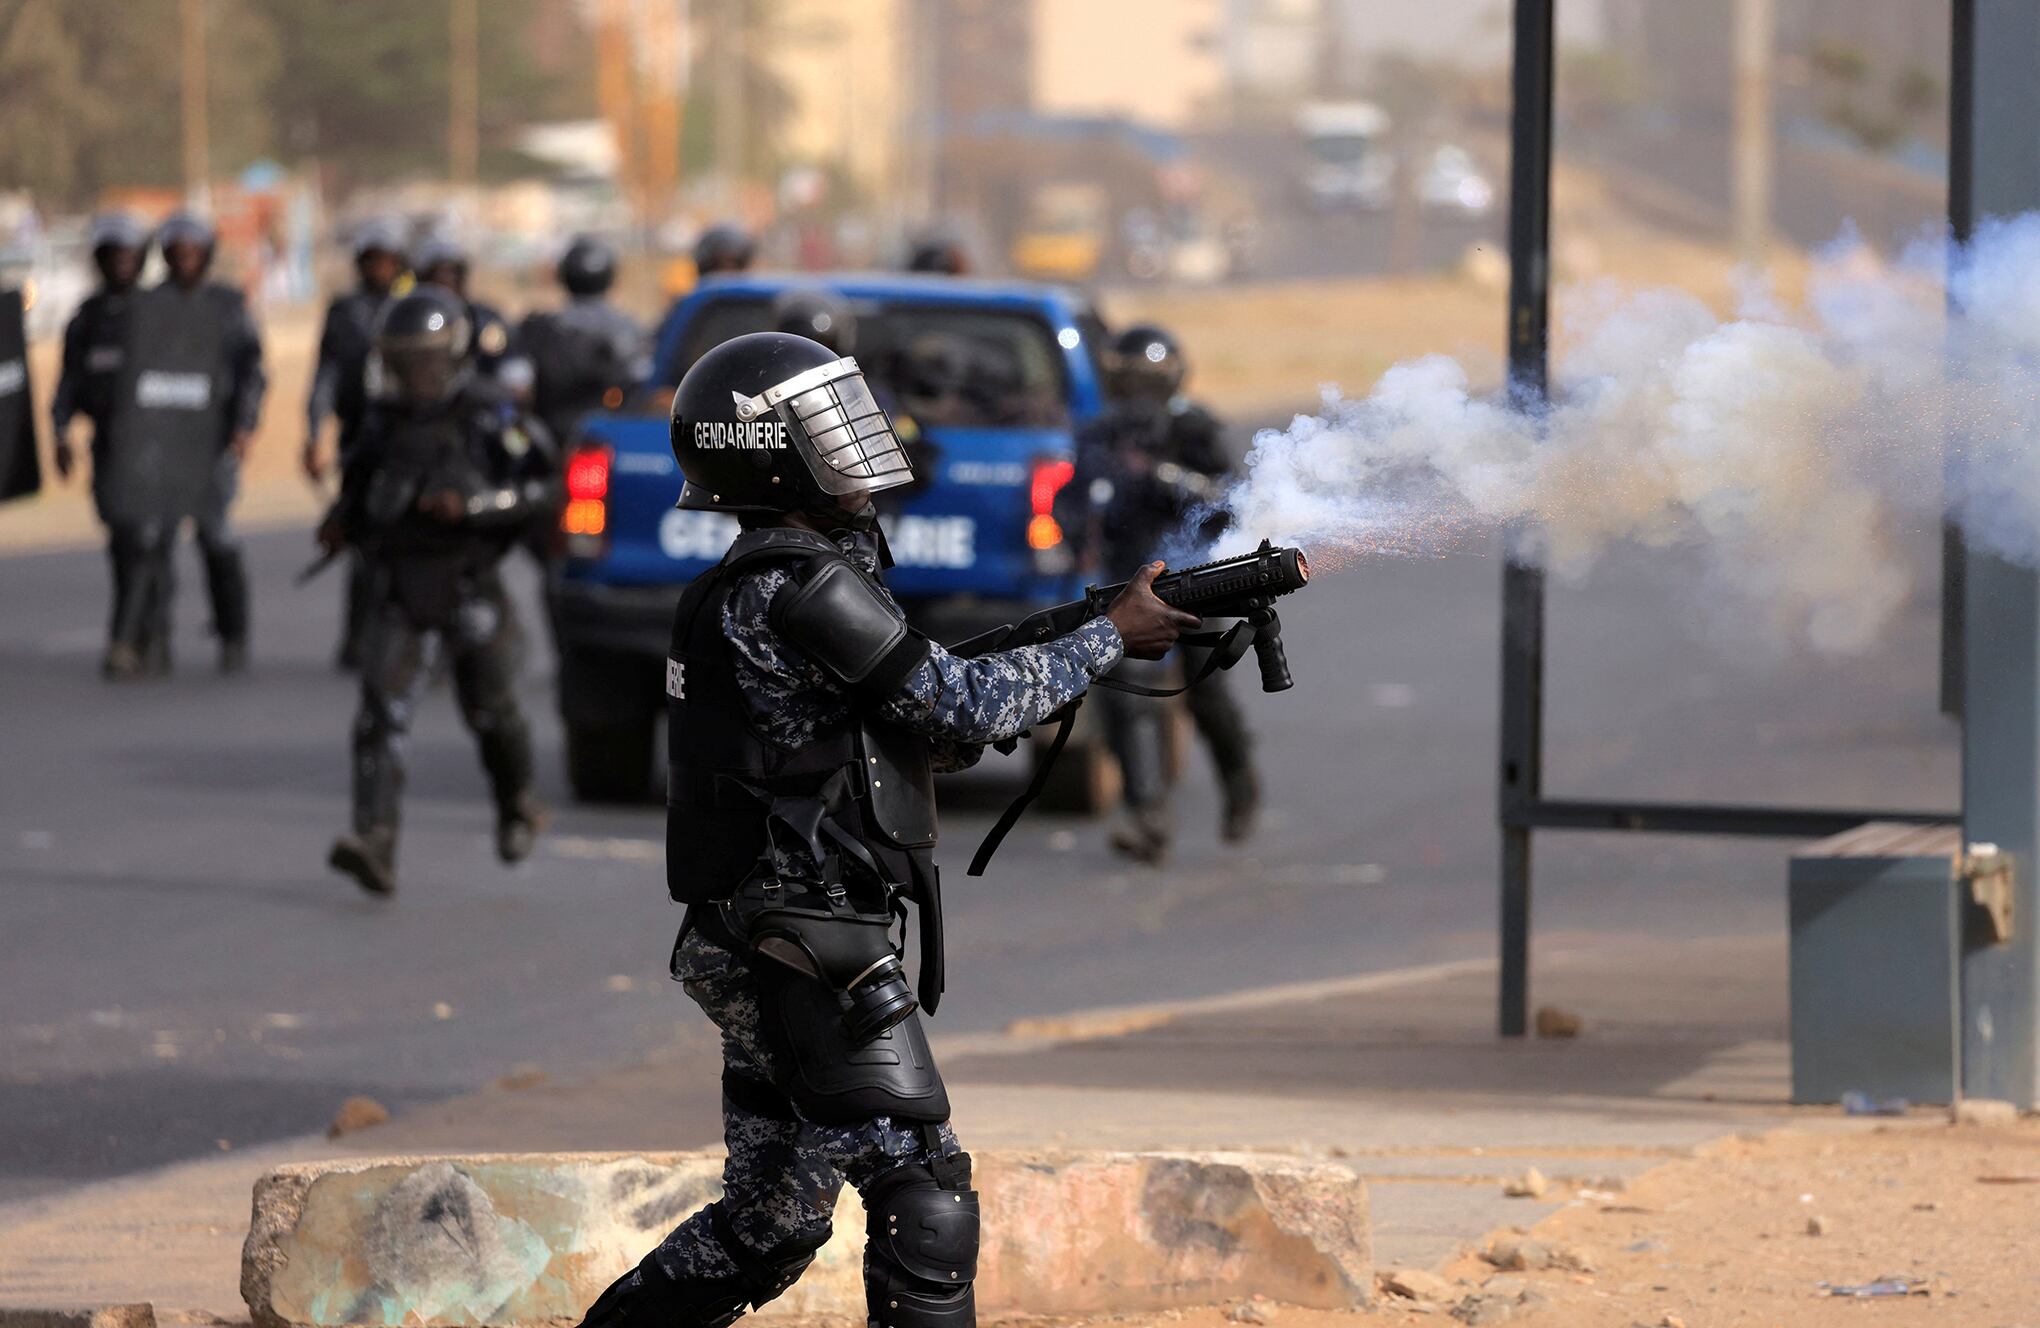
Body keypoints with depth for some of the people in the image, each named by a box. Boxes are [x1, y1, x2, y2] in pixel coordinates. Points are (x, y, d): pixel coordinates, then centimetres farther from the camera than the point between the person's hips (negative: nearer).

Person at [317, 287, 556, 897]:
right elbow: (360, 482, 26)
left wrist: (472, 504, -26)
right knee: (382, 713, -13)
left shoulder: (489, 414, -7)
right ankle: (375, 844, -22)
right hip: (398, 593, 3)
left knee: (489, 709, 12)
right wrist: (341, 522, 5)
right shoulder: (385, 417, 9)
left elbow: (544, 485, -14)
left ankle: (518, 805, 42)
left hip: (467, 590, -3)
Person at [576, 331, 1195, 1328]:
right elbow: (961, 708, -13)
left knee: (769, 1224, 15)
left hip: (760, 957, 10)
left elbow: (925, 737, 19)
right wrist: (1109, 639, -2)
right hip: (810, 959, -10)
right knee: (923, 1198, -8)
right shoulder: (796, 590, -15)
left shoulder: (753, 588, 16)